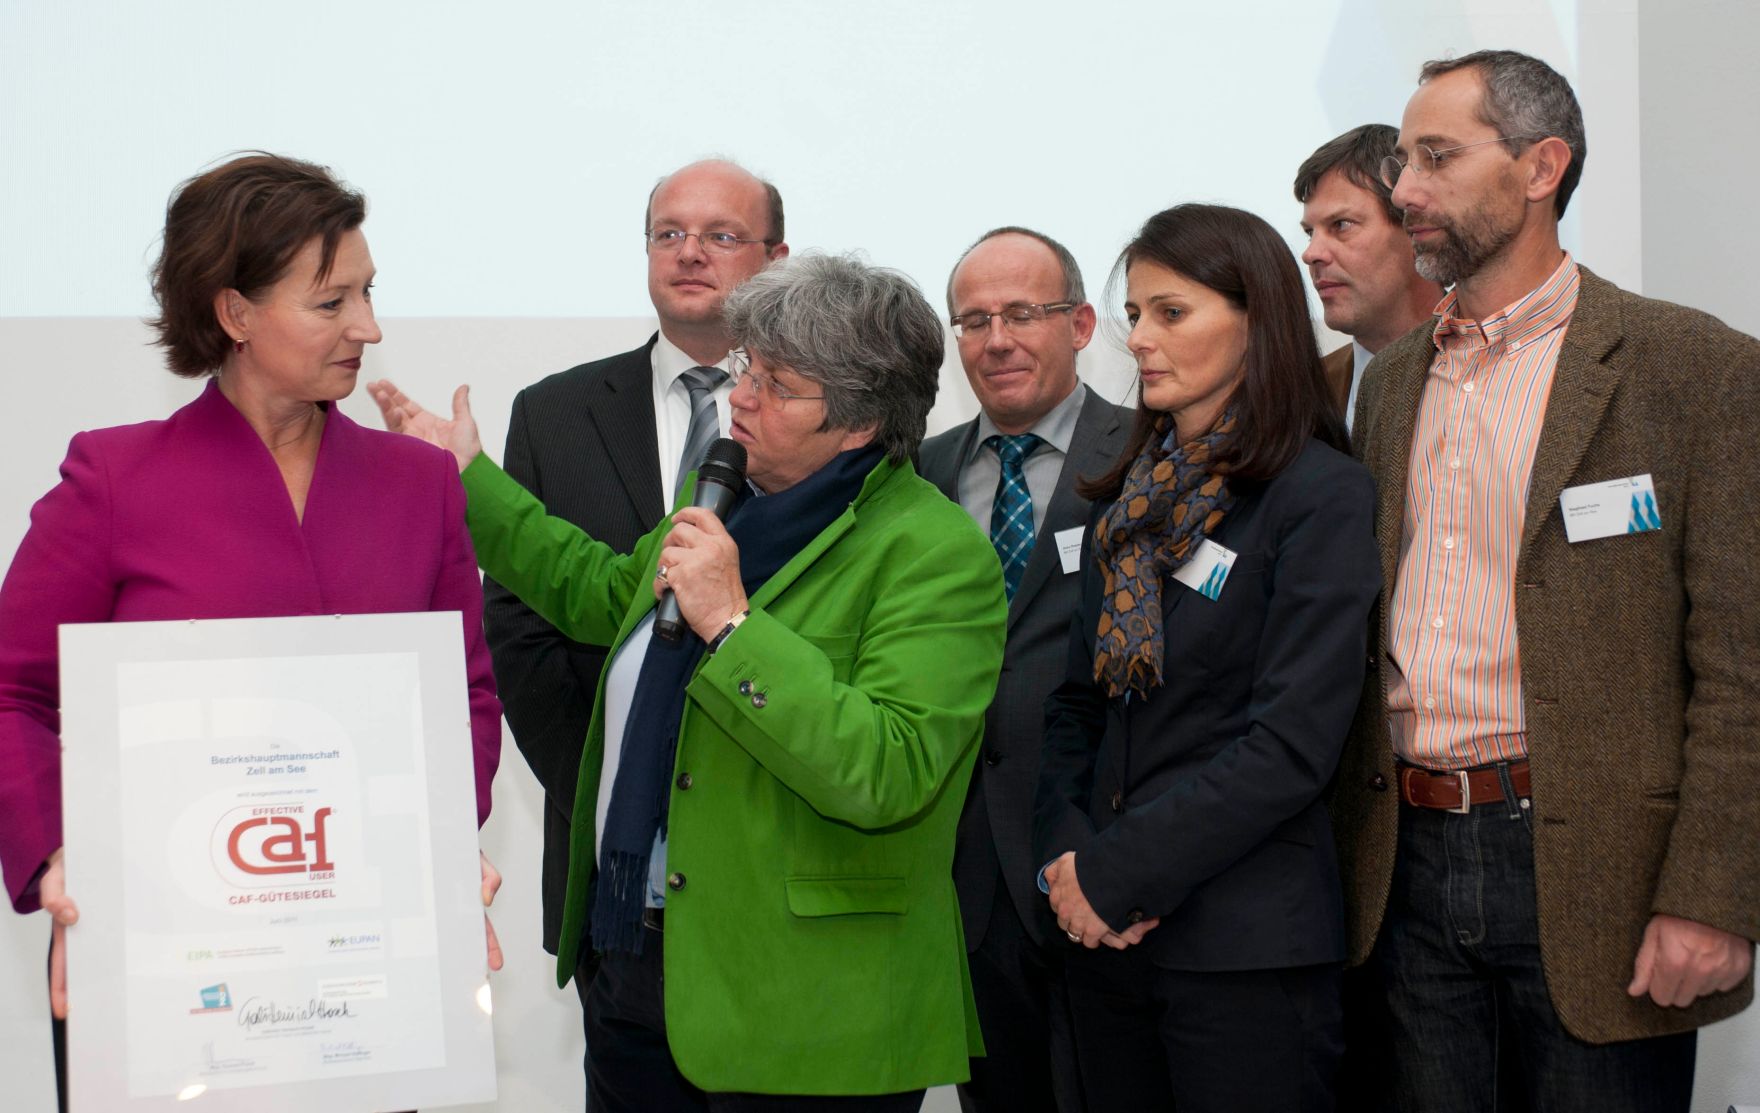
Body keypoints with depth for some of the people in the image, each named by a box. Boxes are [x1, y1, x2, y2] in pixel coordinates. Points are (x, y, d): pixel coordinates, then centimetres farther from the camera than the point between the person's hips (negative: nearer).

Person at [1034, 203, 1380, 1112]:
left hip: (1246, 944, -6)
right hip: (1109, 934, 6)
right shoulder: (1130, 498, 12)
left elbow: (1293, 741, -16)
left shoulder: (1321, 494, -9)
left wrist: (1119, 874, -15)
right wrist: (1066, 852, -4)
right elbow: (1078, 701, 13)